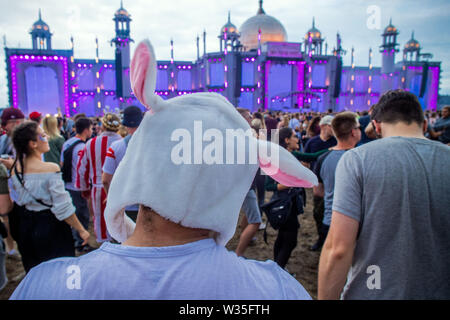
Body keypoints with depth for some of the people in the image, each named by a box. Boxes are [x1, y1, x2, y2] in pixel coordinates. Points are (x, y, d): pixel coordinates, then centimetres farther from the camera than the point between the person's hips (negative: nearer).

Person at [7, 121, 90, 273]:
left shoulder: (15, 169, -3)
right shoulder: (51, 168, -22)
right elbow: (63, 208, -21)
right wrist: (81, 230, -13)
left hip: (25, 228, 6)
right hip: (50, 227, -6)